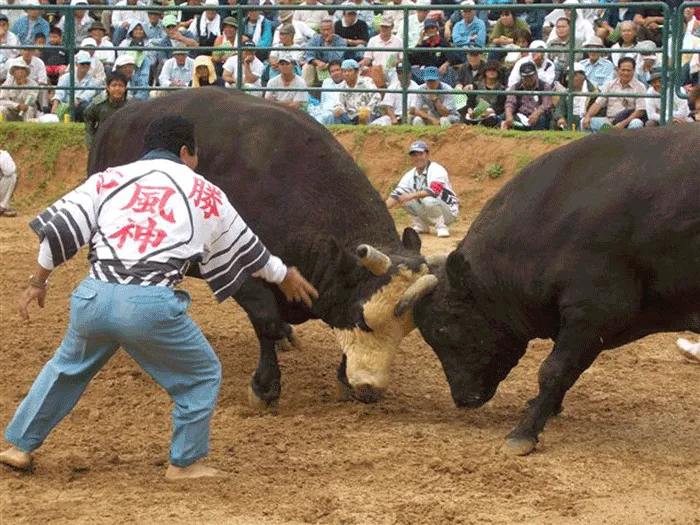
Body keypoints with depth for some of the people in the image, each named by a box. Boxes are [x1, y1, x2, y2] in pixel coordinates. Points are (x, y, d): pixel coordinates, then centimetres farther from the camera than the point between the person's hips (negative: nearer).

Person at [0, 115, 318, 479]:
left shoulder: (109, 180, 16)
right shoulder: (206, 195, 14)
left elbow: (59, 229, 8)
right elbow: (246, 248, 27)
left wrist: (38, 281, 19)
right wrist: (284, 276, 44)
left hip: (93, 297, 3)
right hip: (153, 303, -3)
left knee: (66, 368, 29)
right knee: (202, 376, 19)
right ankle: (185, 463, 21)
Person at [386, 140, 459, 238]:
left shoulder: (437, 170, -16)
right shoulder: (410, 175, 4)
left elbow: (434, 190, -34)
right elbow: (396, 195, -4)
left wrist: (412, 196, -44)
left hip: (449, 213, -7)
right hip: (427, 215, 7)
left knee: (428, 200, -36)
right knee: (404, 198, -6)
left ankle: (441, 227, -16)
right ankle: (421, 226, 6)